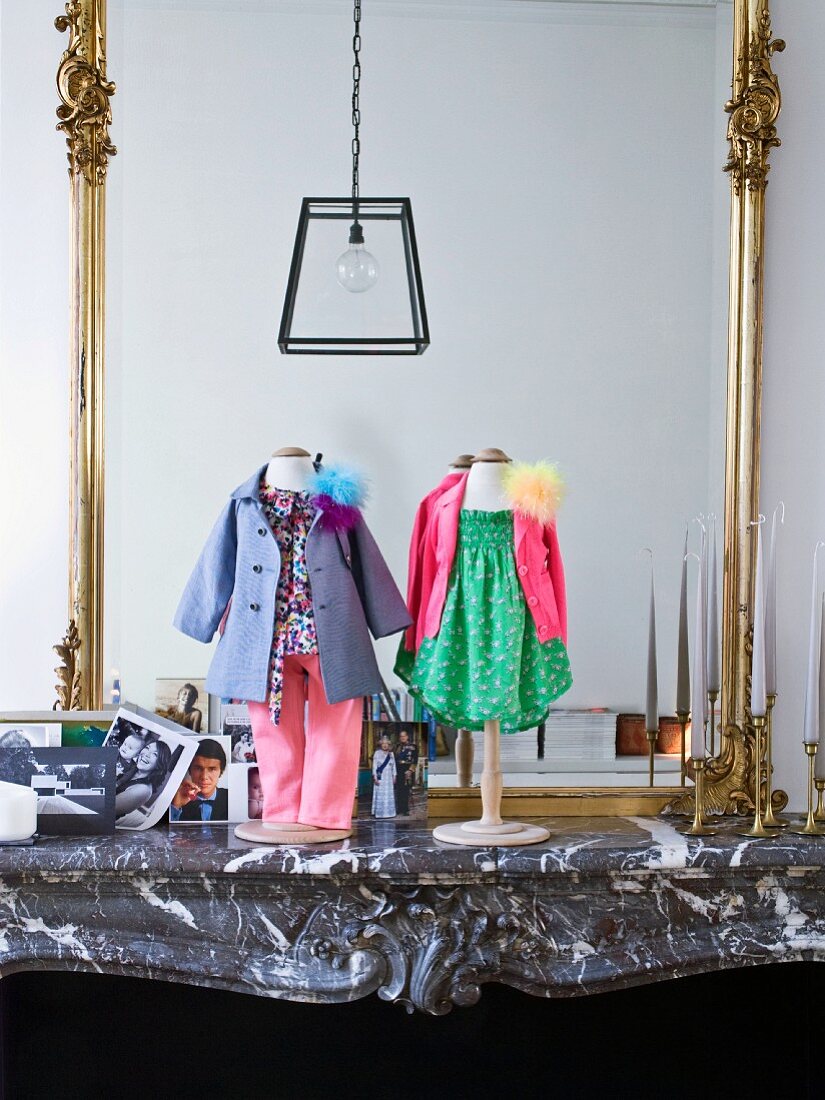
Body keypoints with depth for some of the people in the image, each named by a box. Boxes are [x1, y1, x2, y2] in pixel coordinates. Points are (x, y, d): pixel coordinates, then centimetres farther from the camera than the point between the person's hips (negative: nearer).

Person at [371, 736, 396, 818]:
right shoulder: (377, 753, -1)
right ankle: (379, 812, -6)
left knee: (389, 795, 2)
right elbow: (374, 765, -5)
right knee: (380, 795, -7)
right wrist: (375, 777, -11)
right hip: (380, 777, -4)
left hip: (389, 778, 4)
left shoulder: (391, 754, 11)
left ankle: (389, 812, 6)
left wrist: (394, 777, 10)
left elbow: (393, 766, 14)